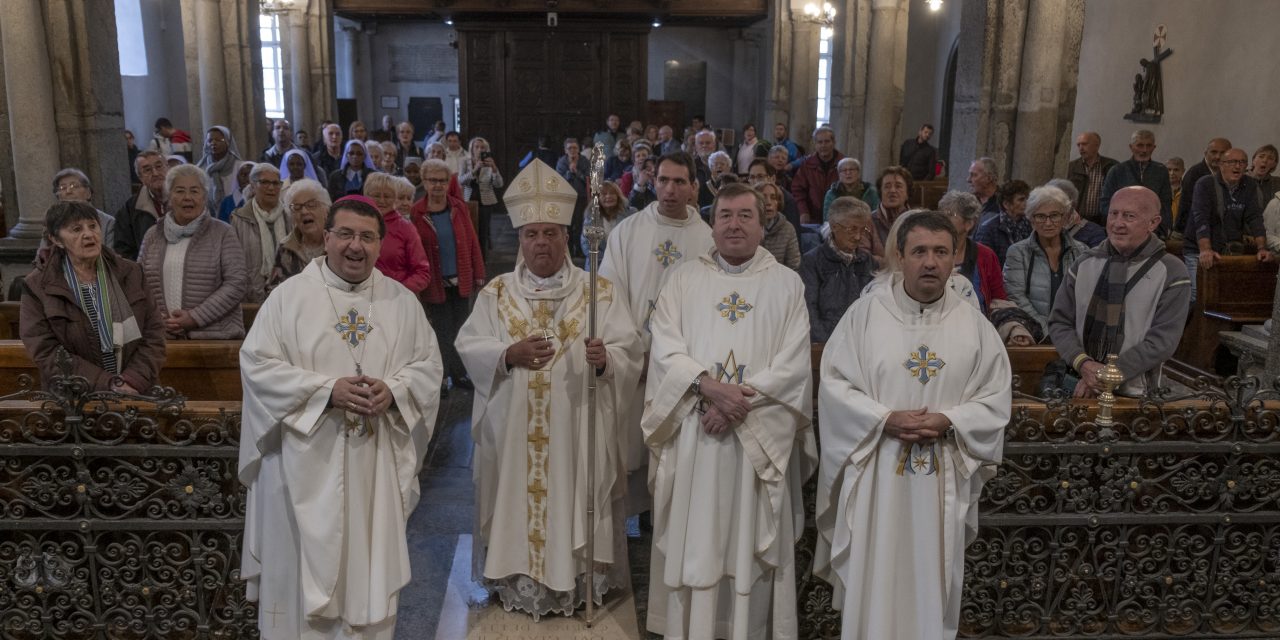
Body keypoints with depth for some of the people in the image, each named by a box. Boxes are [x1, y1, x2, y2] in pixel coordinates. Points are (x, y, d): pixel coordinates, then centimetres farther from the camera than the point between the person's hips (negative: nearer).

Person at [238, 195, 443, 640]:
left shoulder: (402, 301, 6)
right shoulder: (289, 295, -3)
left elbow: (428, 364, 5)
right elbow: (257, 363, -8)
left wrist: (394, 391, -16)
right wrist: (327, 389, -19)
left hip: (376, 463, 3)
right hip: (306, 463, -2)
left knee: (371, 565, 12)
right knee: (303, 565, 6)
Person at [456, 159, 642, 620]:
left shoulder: (600, 292, 1)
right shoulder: (496, 293, 6)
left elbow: (628, 352, -4)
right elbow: (469, 347, 0)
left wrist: (604, 358, -26)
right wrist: (508, 354, -19)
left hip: (578, 428, -1)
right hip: (513, 429, 1)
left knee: (575, 502, 6)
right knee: (518, 499, 7)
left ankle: (578, 583, 21)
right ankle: (517, 581, 23)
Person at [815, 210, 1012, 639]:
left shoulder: (973, 324, 4)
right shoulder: (866, 312, -2)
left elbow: (997, 396, 4)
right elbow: (834, 383, -4)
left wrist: (949, 422, -13)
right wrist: (886, 419, -16)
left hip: (943, 481, 2)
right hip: (876, 475, -1)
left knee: (932, 583, 10)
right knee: (872, 582, 5)